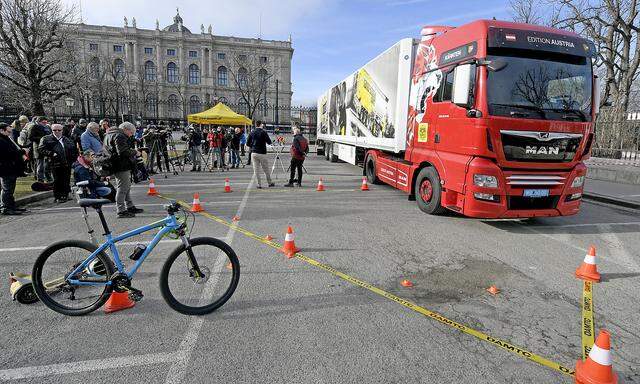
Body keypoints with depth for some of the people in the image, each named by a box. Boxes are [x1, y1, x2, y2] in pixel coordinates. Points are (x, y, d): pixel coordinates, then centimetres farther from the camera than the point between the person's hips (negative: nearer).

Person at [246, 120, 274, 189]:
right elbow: (269, 142, -8)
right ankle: (270, 183, 21)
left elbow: (248, 143, 5)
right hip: (262, 153, -3)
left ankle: (259, 184, 5)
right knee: (266, 170, 9)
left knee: (256, 170, 6)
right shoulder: (263, 132, -8)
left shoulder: (252, 133, 3)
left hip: (254, 153, 3)